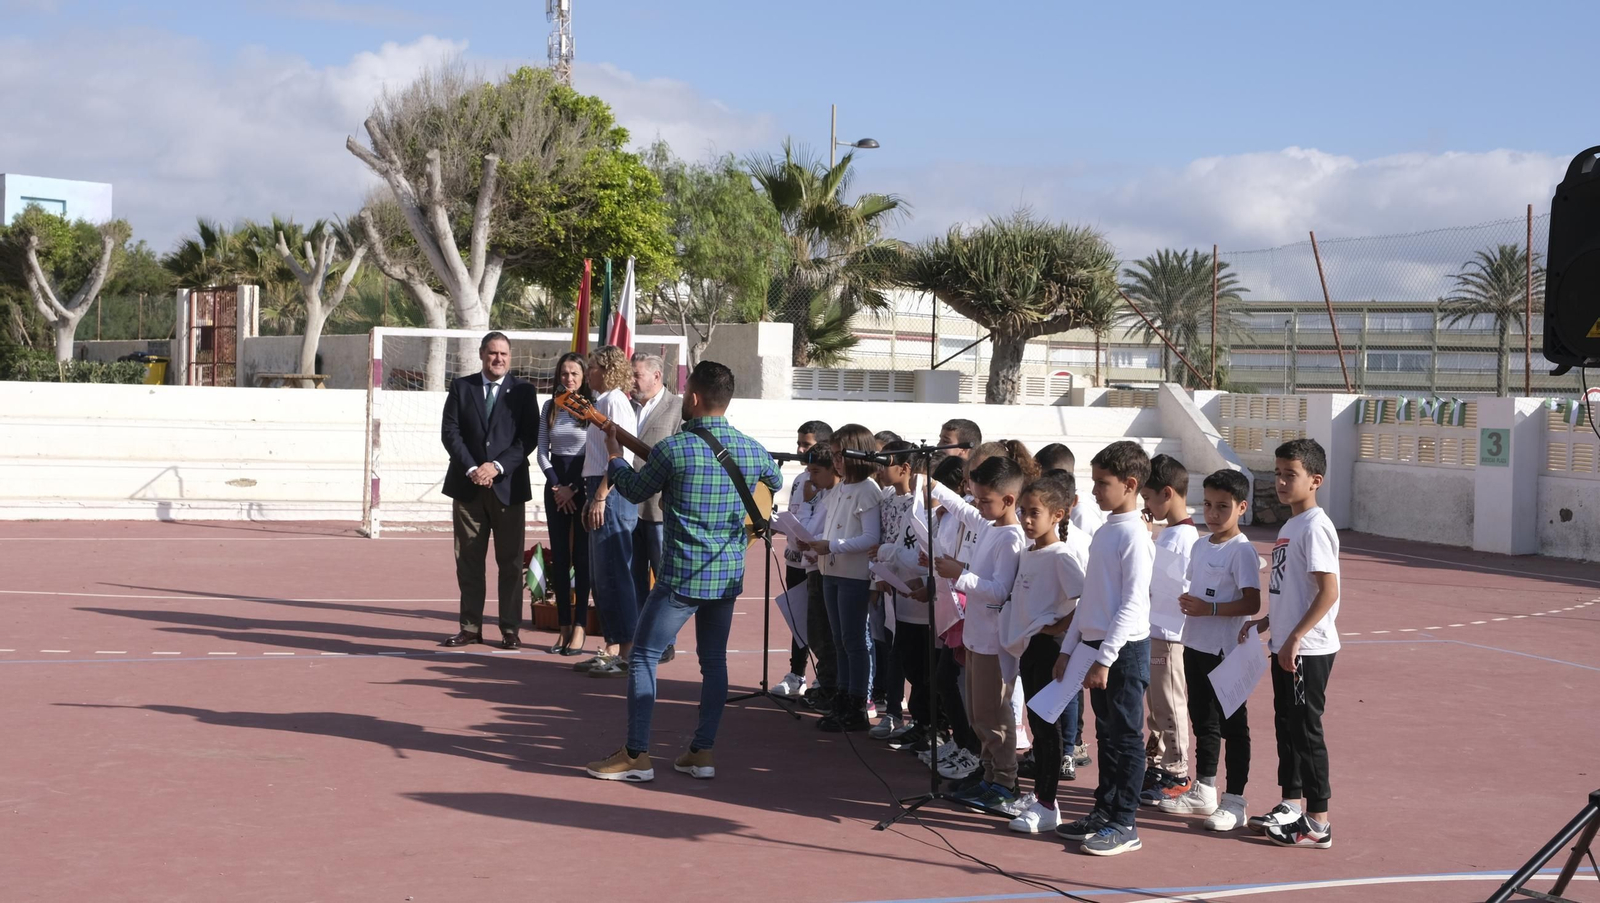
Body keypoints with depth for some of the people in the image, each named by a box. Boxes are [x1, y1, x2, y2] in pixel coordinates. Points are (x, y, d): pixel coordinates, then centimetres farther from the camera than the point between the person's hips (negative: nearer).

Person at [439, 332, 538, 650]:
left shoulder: (523, 391, 3)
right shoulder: (461, 387, 6)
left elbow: (528, 437, -3)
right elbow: (451, 432, 0)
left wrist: (497, 466, -14)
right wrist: (471, 469, -13)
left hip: (508, 485, -1)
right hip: (468, 485, 1)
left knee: (510, 561, 2)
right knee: (468, 560, 5)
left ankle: (510, 628, 7)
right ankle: (471, 626, 12)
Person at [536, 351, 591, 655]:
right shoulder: (550, 407, 7)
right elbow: (542, 451, 8)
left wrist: (574, 489, -8)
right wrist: (556, 485, -4)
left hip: (584, 485, -4)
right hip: (556, 485, 4)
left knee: (582, 555, -3)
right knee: (558, 556, 4)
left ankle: (580, 627, 0)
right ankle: (563, 626, 8)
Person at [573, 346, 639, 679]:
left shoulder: (615, 401, -11)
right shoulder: (603, 401, 19)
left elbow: (620, 455, -18)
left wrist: (600, 497, -20)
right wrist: (591, 498, 20)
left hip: (613, 495, -10)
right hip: (601, 494, 10)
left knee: (614, 574, -8)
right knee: (600, 577, 12)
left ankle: (628, 655, -5)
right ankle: (612, 649, 17)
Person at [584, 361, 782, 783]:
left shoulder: (673, 449, -14)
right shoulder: (753, 450, 0)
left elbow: (634, 490, 4)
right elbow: (776, 482, 23)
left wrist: (614, 455, 21)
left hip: (683, 576, -5)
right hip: (730, 575, 5)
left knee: (644, 656, 5)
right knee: (714, 661, 15)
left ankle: (636, 755, 4)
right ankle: (702, 752, 15)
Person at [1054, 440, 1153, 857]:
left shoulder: (1134, 536, -15)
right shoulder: (1104, 531, 12)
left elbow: (1133, 604, -19)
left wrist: (1105, 658, -20)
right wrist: (1069, 647, 14)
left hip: (1124, 650, -8)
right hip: (1097, 645, 8)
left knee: (1126, 737, 0)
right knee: (1106, 734, 15)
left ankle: (1124, 824, 6)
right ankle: (1104, 811, 23)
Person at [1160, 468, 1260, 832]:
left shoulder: (1241, 551, -14)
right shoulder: (1202, 545, 12)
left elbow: (1252, 603, -21)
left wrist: (1209, 609, -26)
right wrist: (1187, 602, 4)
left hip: (1226, 651, -8)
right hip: (1196, 646, 8)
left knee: (1232, 725, 0)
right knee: (1203, 720, 17)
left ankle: (1235, 802, 6)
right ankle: (1204, 791, 29)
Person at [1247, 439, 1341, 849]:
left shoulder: (1315, 527, -16)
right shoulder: (1290, 526, 13)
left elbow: (1328, 592, -22)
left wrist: (1295, 638, -24)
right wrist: (1265, 623, 14)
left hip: (1308, 650, -9)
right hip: (1285, 646, 9)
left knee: (1306, 731, -3)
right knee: (1286, 726, 17)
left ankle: (1318, 823, 4)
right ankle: (1291, 805, 29)